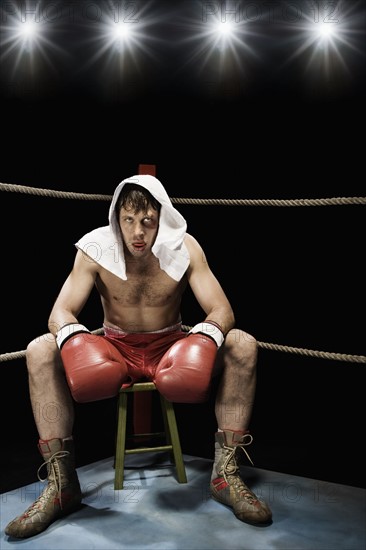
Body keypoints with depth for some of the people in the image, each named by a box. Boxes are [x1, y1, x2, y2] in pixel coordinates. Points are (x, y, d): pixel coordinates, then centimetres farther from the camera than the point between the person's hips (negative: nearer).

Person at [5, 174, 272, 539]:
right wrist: (72, 340, -40)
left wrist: (205, 339, -40)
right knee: (40, 351, -25)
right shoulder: (95, 249, -13)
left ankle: (226, 474, -21)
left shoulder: (185, 248, -13)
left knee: (242, 345, -26)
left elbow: (222, 310, -16)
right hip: (114, 353, 0)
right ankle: (61, 483, -22)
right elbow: (61, 311, -16)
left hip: (171, 351, 0)